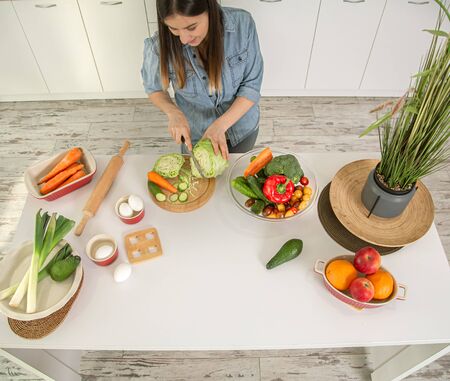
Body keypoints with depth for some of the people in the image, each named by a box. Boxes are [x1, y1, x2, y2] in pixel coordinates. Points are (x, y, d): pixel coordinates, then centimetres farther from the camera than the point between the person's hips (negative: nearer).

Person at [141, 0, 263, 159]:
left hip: (243, 126, 1)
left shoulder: (242, 23, -27)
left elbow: (251, 85, -18)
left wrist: (220, 125, -30)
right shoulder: (159, 46, -28)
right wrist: (173, 112, -27)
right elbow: (154, 88, -7)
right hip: (195, 135, -1)